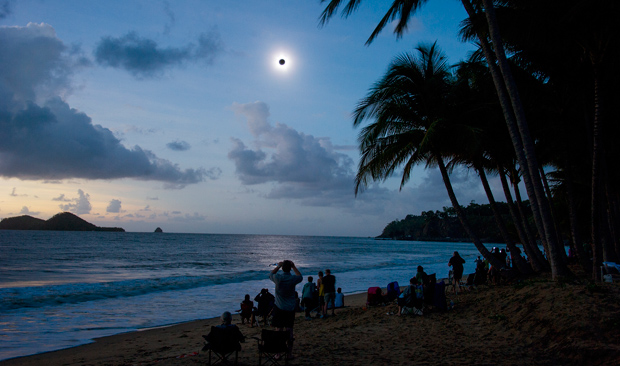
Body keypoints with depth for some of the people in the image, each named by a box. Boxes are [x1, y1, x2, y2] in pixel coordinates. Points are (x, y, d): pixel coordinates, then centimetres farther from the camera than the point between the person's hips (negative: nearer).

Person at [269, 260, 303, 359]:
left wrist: (278, 266, 16)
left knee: (279, 330, 5)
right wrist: (294, 267, 16)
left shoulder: (277, 278, -12)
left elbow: (271, 274, 13)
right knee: (289, 331, 8)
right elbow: (300, 277, 14)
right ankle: (289, 353, 13)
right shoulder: (293, 279, -11)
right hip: (290, 309, 1)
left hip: (279, 308, 0)